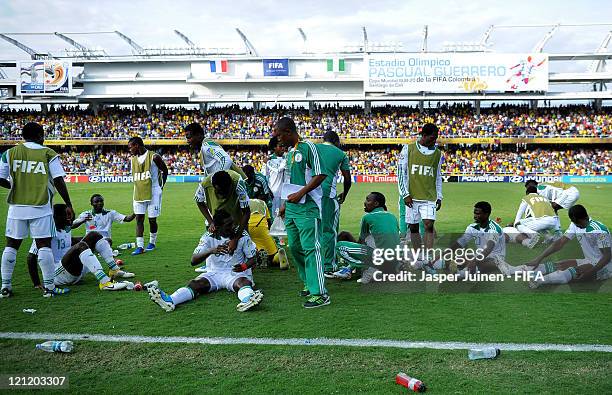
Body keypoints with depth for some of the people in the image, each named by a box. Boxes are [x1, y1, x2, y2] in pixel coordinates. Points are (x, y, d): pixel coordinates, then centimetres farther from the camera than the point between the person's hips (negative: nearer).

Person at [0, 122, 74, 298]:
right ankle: (49, 286, 4)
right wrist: (68, 204, 1)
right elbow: (59, 181, -7)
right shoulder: (48, 154, -2)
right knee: (44, 246, 1)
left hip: (17, 207, 2)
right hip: (41, 208, -2)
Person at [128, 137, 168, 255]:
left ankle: (152, 243, 23)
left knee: (152, 219, 3)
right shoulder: (133, 159, 8)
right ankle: (140, 246, -3)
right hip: (139, 193, 5)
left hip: (153, 192, -5)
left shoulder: (154, 157, -11)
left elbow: (165, 171, 0)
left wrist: (161, 186, 3)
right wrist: (139, 187, 13)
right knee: (139, 219, -2)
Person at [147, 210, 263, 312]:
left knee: (243, 282, -35)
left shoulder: (242, 235, -4)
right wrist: (211, 251, -34)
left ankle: (247, 300, -69)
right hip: (213, 273, 1)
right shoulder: (209, 237, -5)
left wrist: (244, 266, -22)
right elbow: (193, 260, -15)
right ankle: (169, 301, -51)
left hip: (235, 273, -1)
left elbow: (252, 259, 3)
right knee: (195, 284, -26)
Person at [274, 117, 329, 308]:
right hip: (291, 208, 9)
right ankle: (309, 283, 28)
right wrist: (286, 204, 21)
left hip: (307, 206, -9)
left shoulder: (308, 147, -9)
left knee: (310, 248, -10)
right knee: (295, 247, 13)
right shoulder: (290, 151, 17)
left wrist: (300, 194, -18)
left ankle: (319, 293, -8)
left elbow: (320, 175, -14)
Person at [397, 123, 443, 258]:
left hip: (429, 197, 1)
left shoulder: (437, 153, 10)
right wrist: (405, 194, -5)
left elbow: (438, 177, 17)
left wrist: (439, 197, 12)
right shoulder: (408, 149, 1)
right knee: (413, 228, 4)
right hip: (412, 197, -1)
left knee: (429, 225, -13)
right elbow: (401, 172, 0)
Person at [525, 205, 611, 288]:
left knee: (575, 271, -31)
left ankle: (540, 280, -48)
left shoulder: (599, 231, -24)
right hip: (589, 261, 8)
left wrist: (590, 272, -35)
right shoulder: (575, 225, -3)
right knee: (559, 265, -11)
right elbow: (560, 243, -5)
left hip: (605, 265, -7)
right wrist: (539, 258, -14)